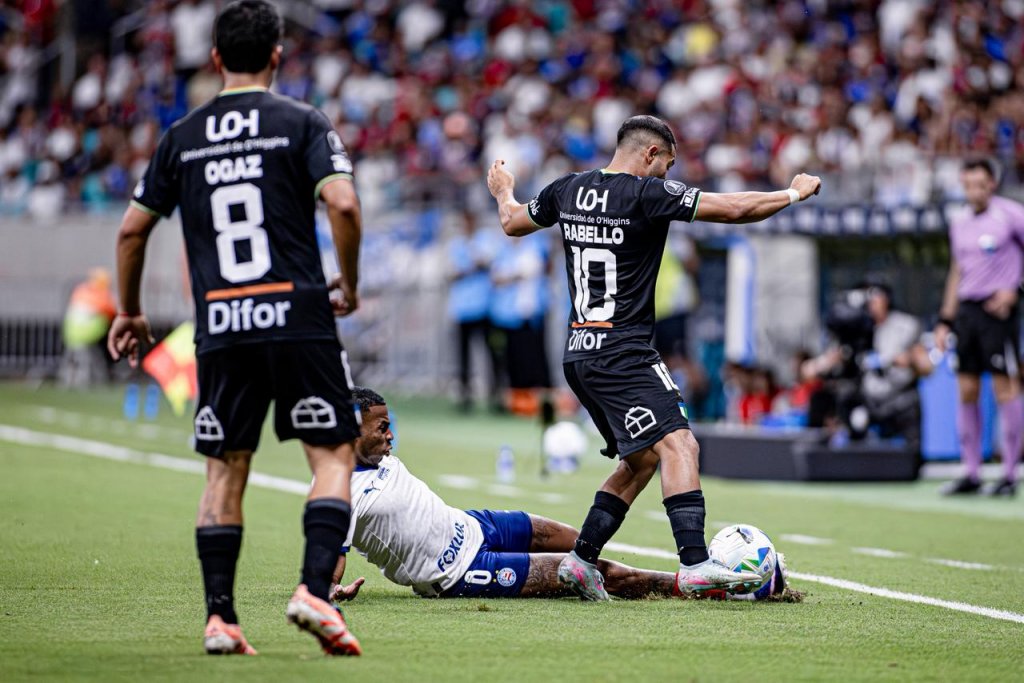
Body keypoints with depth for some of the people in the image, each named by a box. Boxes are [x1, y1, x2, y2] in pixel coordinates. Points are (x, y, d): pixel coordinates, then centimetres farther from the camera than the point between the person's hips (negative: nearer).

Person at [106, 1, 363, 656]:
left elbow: (133, 229, 14)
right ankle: (315, 590, -14)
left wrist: (129, 312, 27)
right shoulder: (302, 122, 1)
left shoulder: (182, 136, 11)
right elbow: (343, 204, -13)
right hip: (299, 318, -3)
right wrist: (349, 284, 3)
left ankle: (220, 616, 7)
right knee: (334, 455, 3)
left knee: (225, 471, 11)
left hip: (220, 329, 3)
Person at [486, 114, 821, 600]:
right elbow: (733, 209, -11)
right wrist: (793, 194, 4)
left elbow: (512, 223, 28)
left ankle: (581, 559, 16)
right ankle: (694, 564, -32)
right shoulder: (648, 194, -10)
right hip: (623, 355, -9)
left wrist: (503, 191, 50)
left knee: (642, 460, 17)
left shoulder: (568, 189, 11)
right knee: (677, 445, -18)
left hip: (579, 355, 9)